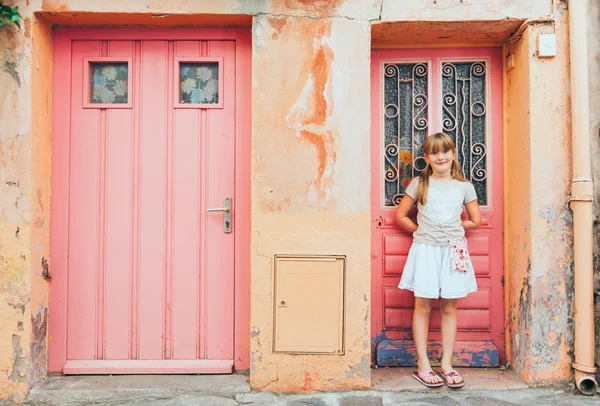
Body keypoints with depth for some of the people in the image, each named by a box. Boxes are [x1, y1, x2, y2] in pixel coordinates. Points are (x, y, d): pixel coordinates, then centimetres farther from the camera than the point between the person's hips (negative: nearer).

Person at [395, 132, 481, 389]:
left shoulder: (464, 186, 8)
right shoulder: (419, 184, 5)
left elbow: (476, 221, 13)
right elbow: (400, 216, 7)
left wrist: (451, 227, 7)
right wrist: (422, 230, 3)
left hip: (453, 251, 2)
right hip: (425, 250, -1)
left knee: (449, 308, 6)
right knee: (423, 307, 1)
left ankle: (447, 364, 17)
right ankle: (423, 365, 10)